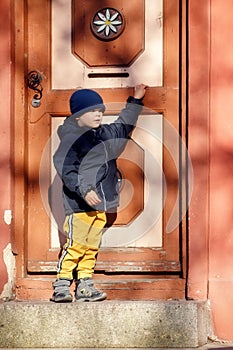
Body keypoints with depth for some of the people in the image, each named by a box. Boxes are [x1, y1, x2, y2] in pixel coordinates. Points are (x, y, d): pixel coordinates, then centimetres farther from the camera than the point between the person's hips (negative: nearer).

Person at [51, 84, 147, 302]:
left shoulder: (105, 134, 16)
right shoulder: (71, 138, -9)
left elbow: (123, 126, 35)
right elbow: (65, 168, -16)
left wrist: (135, 101, 34)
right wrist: (84, 190, -24)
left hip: (100, 204, 8)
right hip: (79, 203, -8)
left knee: (91, 246, 9)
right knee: (75, 245, -10)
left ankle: (85, 286, 15)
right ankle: (61, 285, -3)